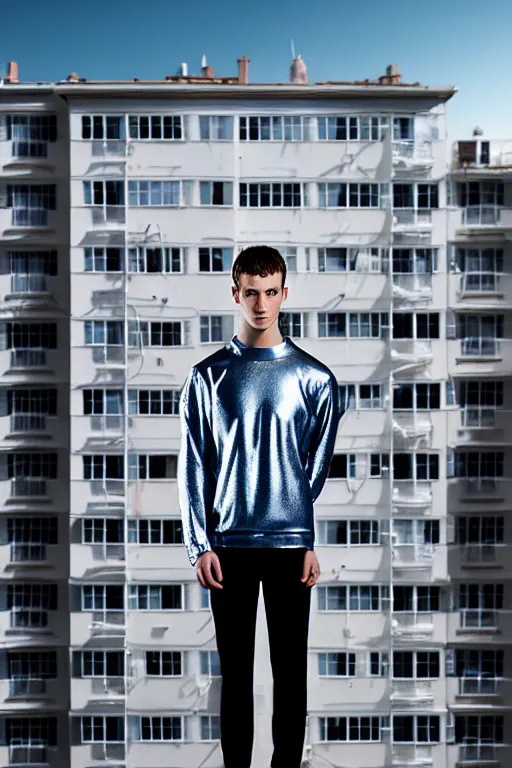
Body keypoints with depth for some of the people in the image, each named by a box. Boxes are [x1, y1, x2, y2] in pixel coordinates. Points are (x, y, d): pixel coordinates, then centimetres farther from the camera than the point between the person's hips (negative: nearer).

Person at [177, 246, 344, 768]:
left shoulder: (314, 378, 1)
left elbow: (325, 469, 4)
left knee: (290, 669, 11)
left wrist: (318, 543, 0)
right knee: (235, 670, 12)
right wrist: (200, 545, -5)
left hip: (291, 544, 0)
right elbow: (193, 467, 0)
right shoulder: (208, 377, 1)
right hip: (229, 544, 0)